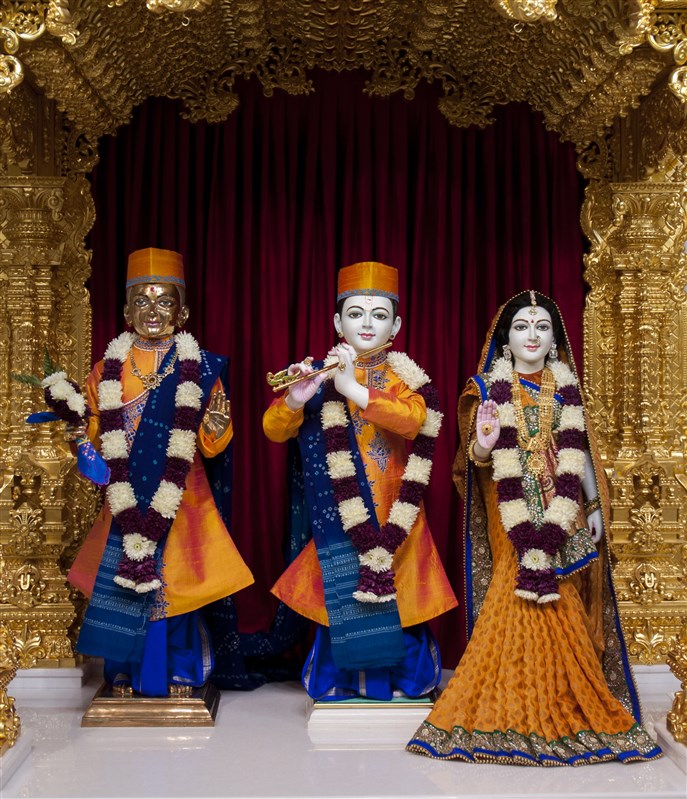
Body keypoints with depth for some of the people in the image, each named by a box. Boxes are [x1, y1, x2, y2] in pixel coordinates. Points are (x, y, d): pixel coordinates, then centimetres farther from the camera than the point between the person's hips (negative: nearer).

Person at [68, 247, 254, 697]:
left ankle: (179, 673, 19)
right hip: (127, 496, 2)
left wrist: (217, 423, -22)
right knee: (121, 580, 5)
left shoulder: (198, 368, 0)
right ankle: (126, 673, 22)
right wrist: (80, 429, -4)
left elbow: (210, 446, -2)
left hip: (180, 495, -2)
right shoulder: (109, 370, 7)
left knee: (175, 580, 1)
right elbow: (98, 434, 15)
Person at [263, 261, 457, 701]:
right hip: (341, 513, 0)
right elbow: (274, 430, -3)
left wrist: (355, 390, -25)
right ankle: (342, 685, 21)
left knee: (396, 598, 2)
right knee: (344, 601, 2)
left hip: (393, 513, 0)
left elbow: (414, 418, -19)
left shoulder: (404, 377, 3)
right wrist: (295, 399, -23)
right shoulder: (325, 375, 3)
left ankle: (404, 679, 23)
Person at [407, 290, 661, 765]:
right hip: (512, 512, -2)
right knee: (516, 597, -9)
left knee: (562, 607, 0)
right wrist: (482, 446, -27)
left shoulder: (565, 389, 10)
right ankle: (515, 713, 2)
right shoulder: (492, 388, 2)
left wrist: (595, 507, 6)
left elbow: (580, 454, 10)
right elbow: (477, 456, -5)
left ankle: (566, 706, 13)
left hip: (563, 510, 3)